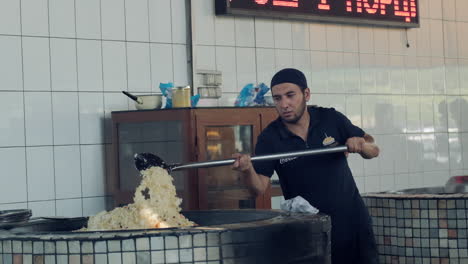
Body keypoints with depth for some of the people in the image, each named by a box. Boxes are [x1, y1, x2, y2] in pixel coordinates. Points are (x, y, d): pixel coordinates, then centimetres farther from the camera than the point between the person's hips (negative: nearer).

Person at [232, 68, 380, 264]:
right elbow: (259, 188, -16)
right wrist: (247, 171, -37)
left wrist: (362, 145, -21)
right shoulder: (269, 138, -10)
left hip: (351, 218, 2)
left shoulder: (331, 119, -5)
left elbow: (373, 150, 1)